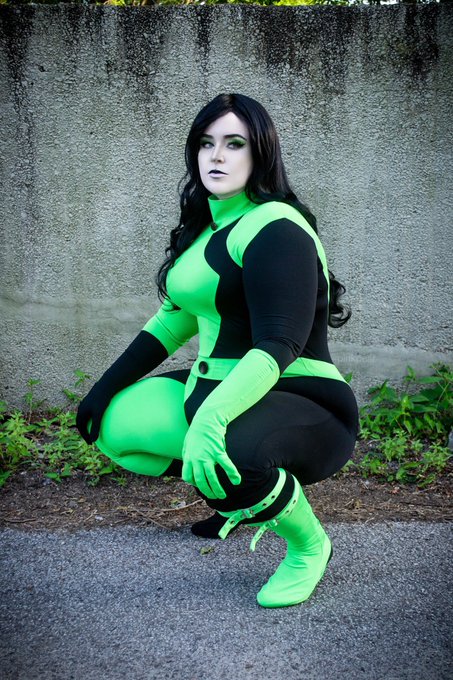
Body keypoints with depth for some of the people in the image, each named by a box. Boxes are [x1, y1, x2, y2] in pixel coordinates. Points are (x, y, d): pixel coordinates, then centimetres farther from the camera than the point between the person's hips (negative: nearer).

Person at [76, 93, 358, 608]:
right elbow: (178, 316, 21)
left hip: (302, 407, -9)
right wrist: (108, 384, 14)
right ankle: (241, 496, 16)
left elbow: (278, 348, -27)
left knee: (229, 451, -40)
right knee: (113, 424, -1)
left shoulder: (274, 227, -17)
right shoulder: (206, 227, 13)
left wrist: (210, 420, -41)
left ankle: (308, 546, -5)